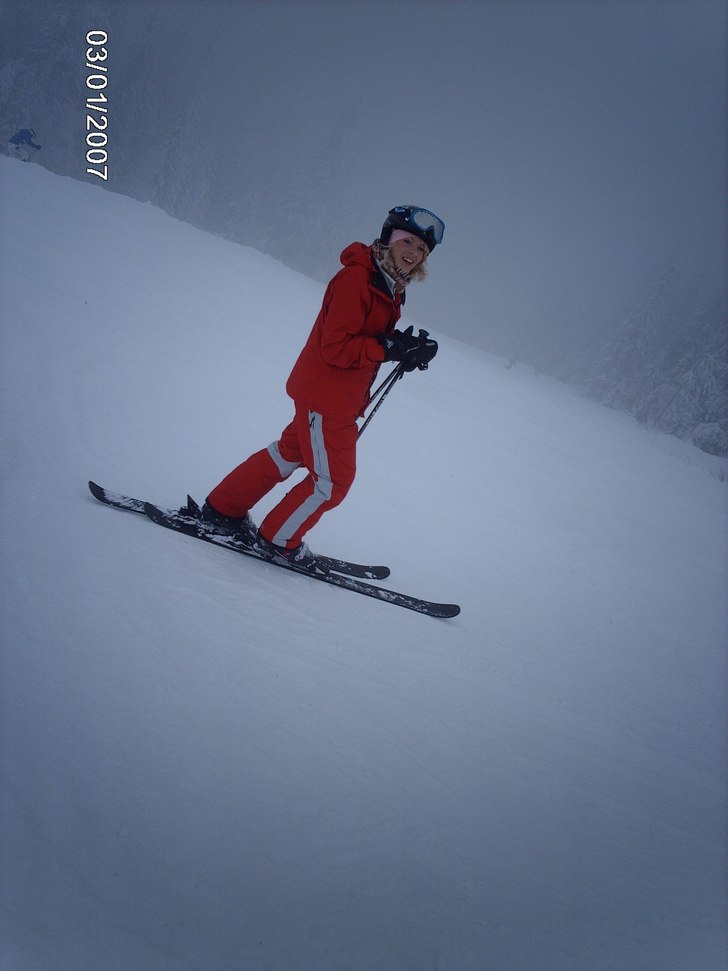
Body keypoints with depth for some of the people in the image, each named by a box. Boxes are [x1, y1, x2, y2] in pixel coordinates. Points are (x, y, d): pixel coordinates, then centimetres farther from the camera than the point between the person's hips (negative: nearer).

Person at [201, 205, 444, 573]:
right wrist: (391, 348, -29)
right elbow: (335, 348, -26)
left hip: (339, 398, 10)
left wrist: (407, 349, -6)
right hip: (325, 397, -10)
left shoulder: (390, 285, 7)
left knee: (289, 453, 23)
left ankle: (222, 508, 37)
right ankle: (278, 540, 23)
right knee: (332, 481, 2)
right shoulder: (356, 279, -23)